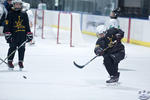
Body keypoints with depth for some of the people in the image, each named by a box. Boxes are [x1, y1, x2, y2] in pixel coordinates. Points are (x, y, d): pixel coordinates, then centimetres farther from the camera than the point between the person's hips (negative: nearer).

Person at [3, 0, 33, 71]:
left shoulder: (24, 14, 13)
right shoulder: (10, 14, 2)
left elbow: (27, 25, 17)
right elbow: (7, 24, -2)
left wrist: (29, 34, 12)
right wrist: (7, 33, -9)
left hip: (22, 34, 3)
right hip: (13, 34, -3)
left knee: (22, 48, 3)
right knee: (12, 48, -3)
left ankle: (20, 62, 13)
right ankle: (10, 61, 8)